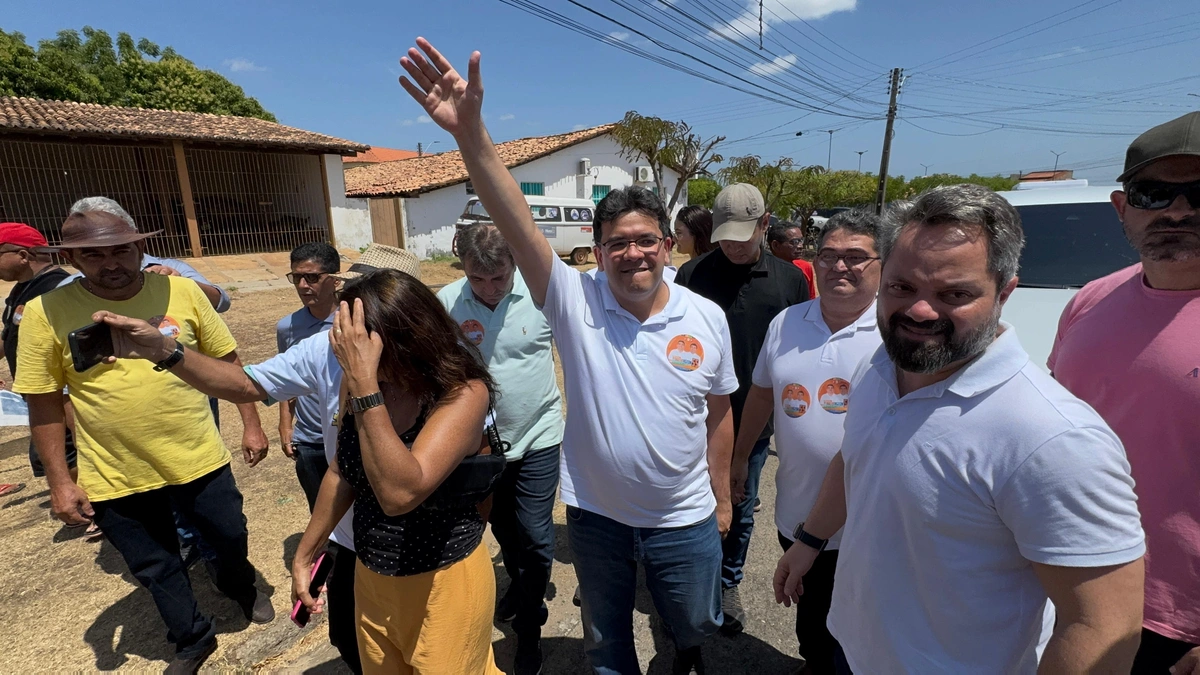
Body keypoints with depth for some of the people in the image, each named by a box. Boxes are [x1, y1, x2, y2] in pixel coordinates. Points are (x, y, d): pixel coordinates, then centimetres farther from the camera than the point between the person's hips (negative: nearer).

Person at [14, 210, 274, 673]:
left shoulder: (181, 292, -9)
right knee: (156, 570, 18)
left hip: (200, 459, 0)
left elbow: (228, 362, 0)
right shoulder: (45, 312, -10)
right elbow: (44, 404, -2)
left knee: (231, 537, 19)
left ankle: (240, 587, 53)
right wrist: (59, 482, -2)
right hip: (114, 478, 0)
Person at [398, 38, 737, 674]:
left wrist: (721, 498, 6)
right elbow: (519, 228, -33)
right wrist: (472, 136, -46)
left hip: (684, 520, 2)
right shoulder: (575, 301, -17)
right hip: (595, 515, -1)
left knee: (696, 619, 29)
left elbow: (718, 414, -1)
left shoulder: (707, 317, -10)